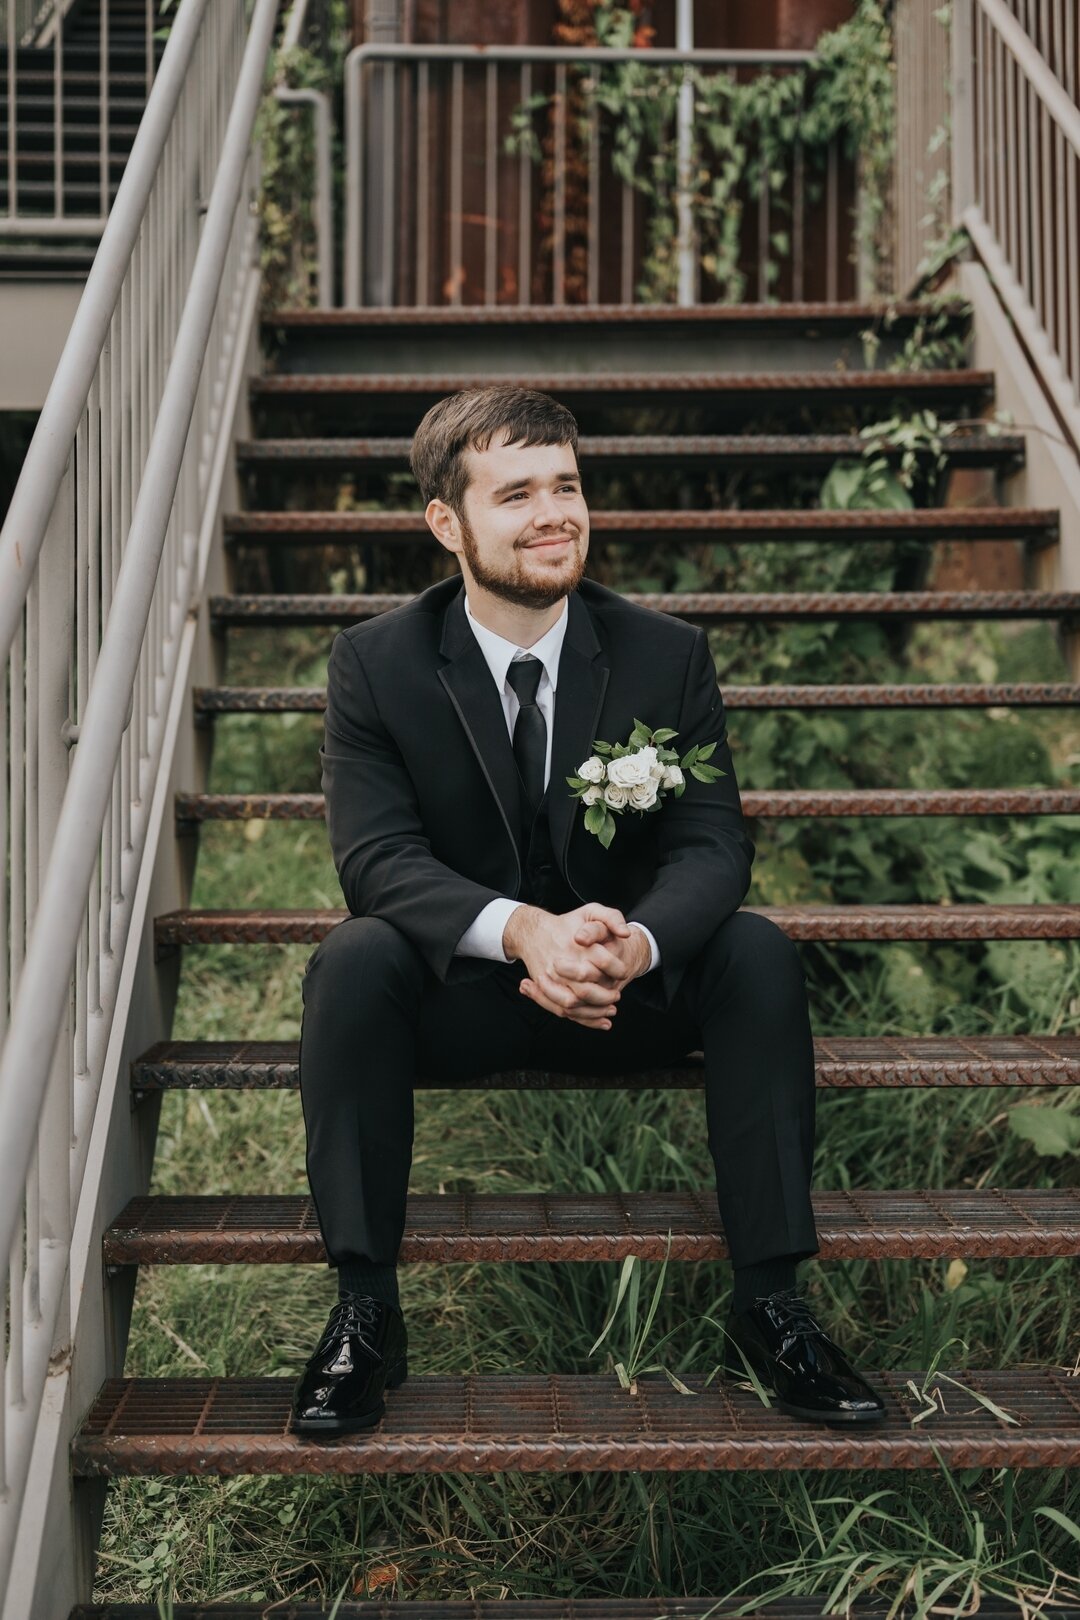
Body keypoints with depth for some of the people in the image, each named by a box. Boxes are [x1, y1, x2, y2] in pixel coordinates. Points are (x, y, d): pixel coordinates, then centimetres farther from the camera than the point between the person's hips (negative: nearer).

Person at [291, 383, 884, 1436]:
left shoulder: (668, 654, -5)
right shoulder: (376, 662, -8)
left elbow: (712, 842, -11)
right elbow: (376, 854, -17)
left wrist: (635, 942, -35)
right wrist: (522, 931, -37)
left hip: (630, 988, 1)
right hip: (459, 992, -1)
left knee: (759, 952, -26)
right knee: (354, 957, -31)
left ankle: (768, 1305, -18)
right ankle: (363, 1309, -21)